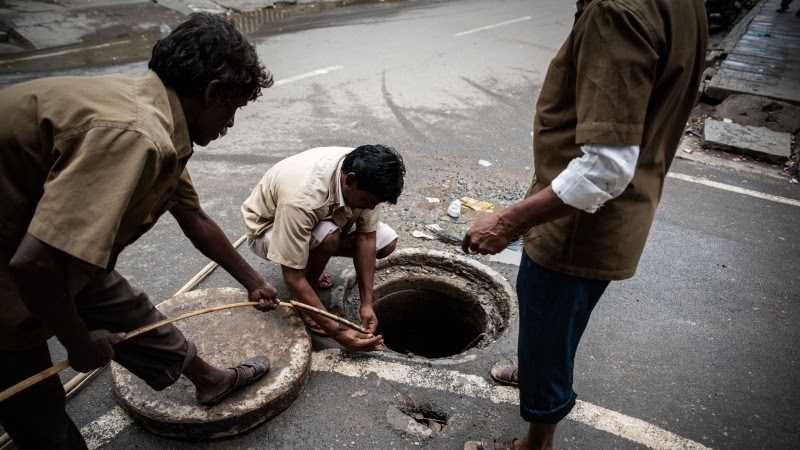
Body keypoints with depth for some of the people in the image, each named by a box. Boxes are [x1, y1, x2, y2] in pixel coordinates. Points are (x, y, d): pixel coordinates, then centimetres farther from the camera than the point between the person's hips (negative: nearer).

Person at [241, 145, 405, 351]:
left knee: (387, 243, -8)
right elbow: (293, 278, -36)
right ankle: (305, 305, -9)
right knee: (329, 238, -38)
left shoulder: (362, 174, -25)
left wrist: (366, 303, -21)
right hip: (269, 226, -6)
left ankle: (312, 263, 11)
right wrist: (336, 331, -36)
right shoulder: (301, 198, -43)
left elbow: (366, 237, -17)